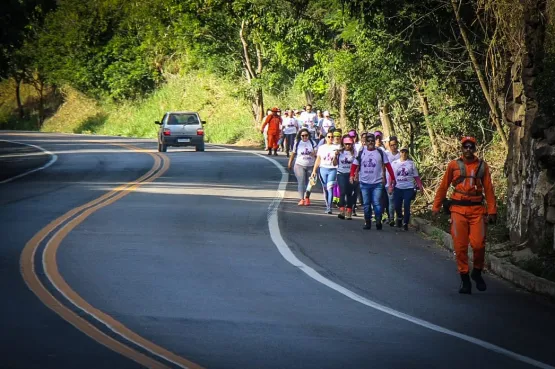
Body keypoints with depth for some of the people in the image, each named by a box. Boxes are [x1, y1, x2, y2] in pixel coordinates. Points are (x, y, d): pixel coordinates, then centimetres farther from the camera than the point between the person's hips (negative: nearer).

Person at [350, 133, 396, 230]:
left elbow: (388, 166, 2)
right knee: (366, 204, 8)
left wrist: (393, 178, -3)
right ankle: (367, 222, 16)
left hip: (377, 183, -2)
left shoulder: (380, 153, 2)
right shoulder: (361, 153, 5)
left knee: (377, 203, -9)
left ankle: (378, 221, -5)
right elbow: (354, 165, 4)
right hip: (364, 183, 2)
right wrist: (352, 175, -12)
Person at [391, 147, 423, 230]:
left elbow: (416, 176, 5)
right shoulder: (394, 163, 8)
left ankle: (405, 223, 5)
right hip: (398, 188, 1)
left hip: (409, 188, -1)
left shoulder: (411, 163, 5)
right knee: (397, 206, 2)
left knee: (407, 206, -6)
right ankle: (399, 217, 31)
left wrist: (420, 186, -2)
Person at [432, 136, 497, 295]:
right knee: (460, 246, -2)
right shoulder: (453, 165, 5)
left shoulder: (482, 166, 7)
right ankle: (464, 279, 7)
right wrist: (436, 207, 8)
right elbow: (443, 187, 10)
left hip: (477, 210, 0)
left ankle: (477, 272, 15)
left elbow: (489, 189, 5)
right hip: (458, 209, 0)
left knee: (478, 244, -10)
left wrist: (492, 211, -1)